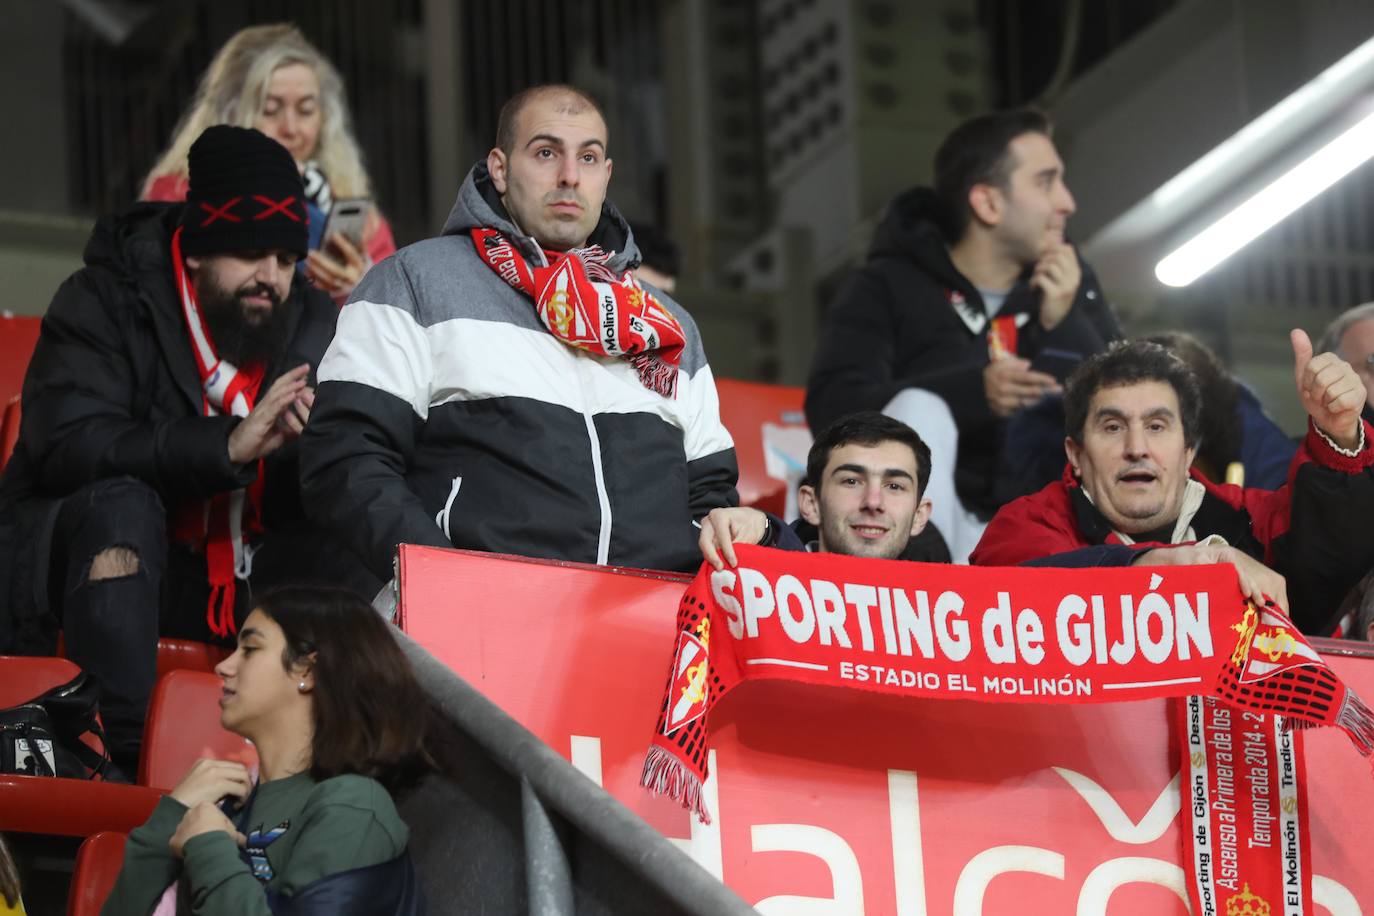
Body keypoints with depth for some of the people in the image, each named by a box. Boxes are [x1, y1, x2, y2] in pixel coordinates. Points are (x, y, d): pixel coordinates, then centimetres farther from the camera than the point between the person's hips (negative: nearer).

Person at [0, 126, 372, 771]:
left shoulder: (314, 326, 8)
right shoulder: (105, 301, -5)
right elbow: (67, 445, -22)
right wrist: (227, 446, -31)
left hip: (243, 583, 4)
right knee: (121, 503, -35)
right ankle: (122, 755, -39)